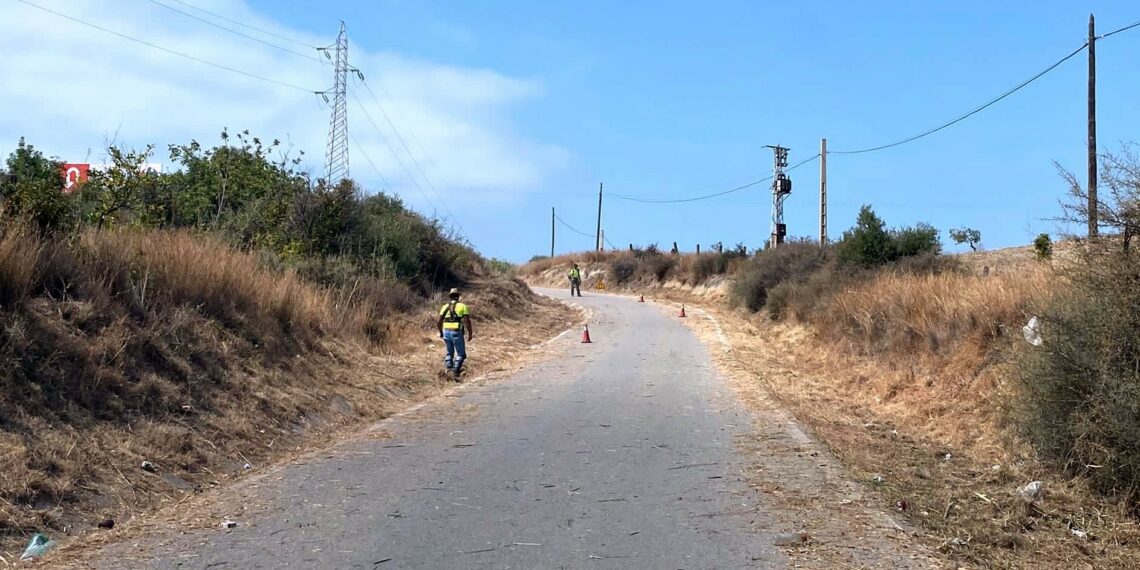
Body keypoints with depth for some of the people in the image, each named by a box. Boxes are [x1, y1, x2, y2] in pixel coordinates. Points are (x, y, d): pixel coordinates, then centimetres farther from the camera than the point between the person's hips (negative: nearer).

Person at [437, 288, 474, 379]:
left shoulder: (445, 307, 10)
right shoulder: (463, 306, -1)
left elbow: (438, 322, 7)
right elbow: (467, 321, -9)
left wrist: (441, 333, 22)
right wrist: (470, 333, 1)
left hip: (446, 332, 4)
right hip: (457, 333, -4)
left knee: (450, 353, 22)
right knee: (461, 354, 6)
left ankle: (448, 367, 3)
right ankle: (455, 371, -11)